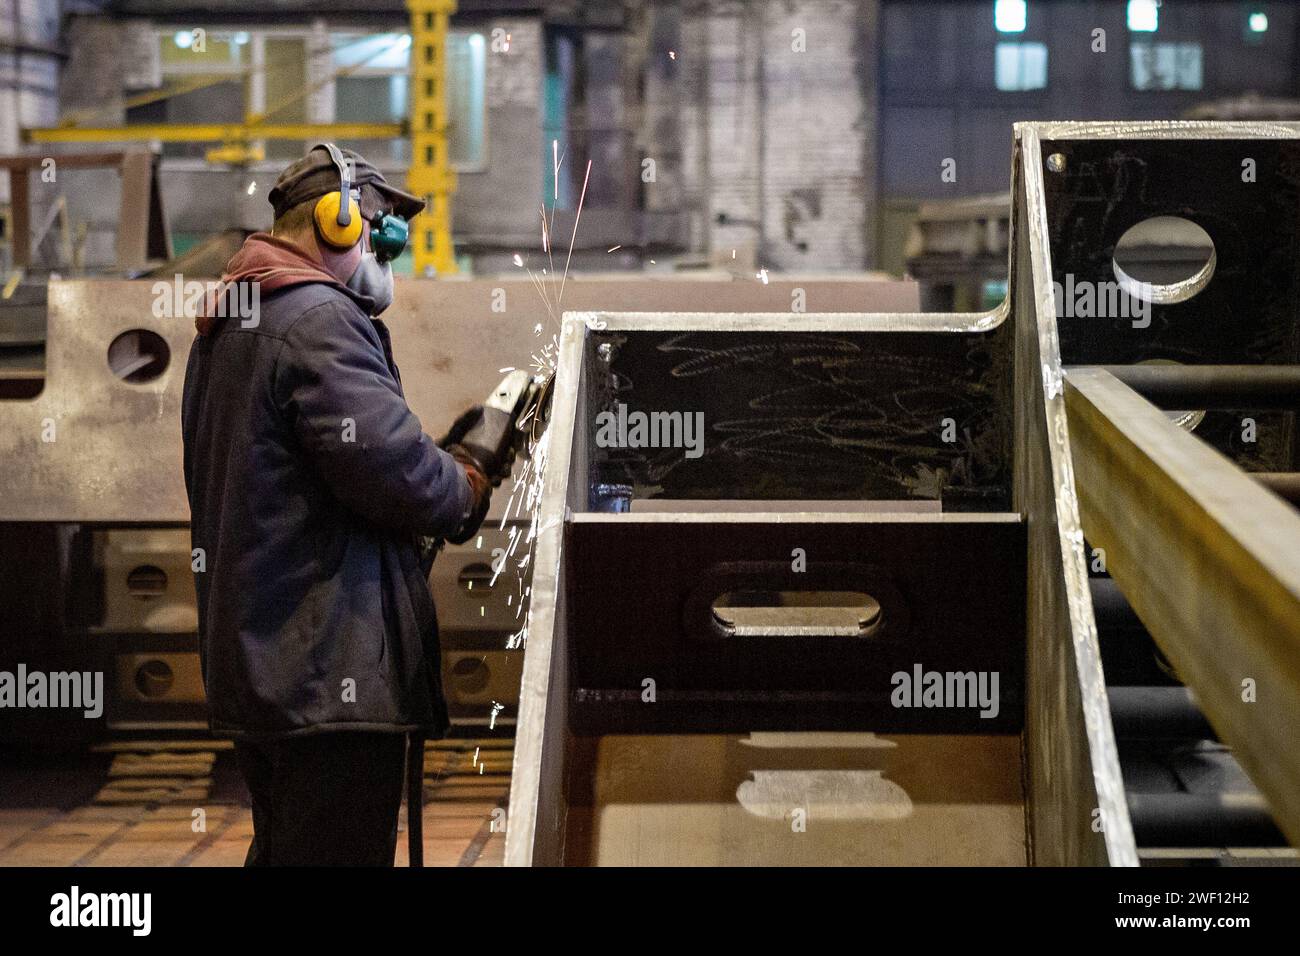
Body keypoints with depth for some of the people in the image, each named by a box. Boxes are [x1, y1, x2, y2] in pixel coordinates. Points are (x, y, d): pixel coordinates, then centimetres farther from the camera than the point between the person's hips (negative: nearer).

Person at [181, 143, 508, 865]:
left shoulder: (228, 328, 19)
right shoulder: (318, 320, -14)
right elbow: (394, 469, -23)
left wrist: (444, 459, 11)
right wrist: (469, 488, -2)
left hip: (258, 663, 11)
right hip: (332, 669, -11)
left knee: (285, 851, 18)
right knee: (340, 853, -7)